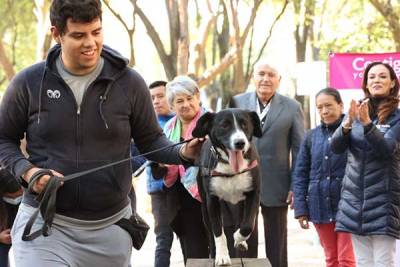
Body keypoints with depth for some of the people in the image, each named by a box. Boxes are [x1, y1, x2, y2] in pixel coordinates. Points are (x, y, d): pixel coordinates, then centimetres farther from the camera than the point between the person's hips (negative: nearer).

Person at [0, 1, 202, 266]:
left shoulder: (129, 83, -1)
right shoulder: (29, 83, -2)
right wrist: (27, 171, -11)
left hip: (110, 226, 2)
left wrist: (182, 152, -14)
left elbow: (151, 140, 7)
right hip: (45, 224, -2)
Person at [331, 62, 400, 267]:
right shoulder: (356, 112, 10)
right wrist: (348, 124, -21)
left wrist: (367, 123, -31)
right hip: (355, 198, 4)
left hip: (382, 200, -4)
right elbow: (336, 147, -1)